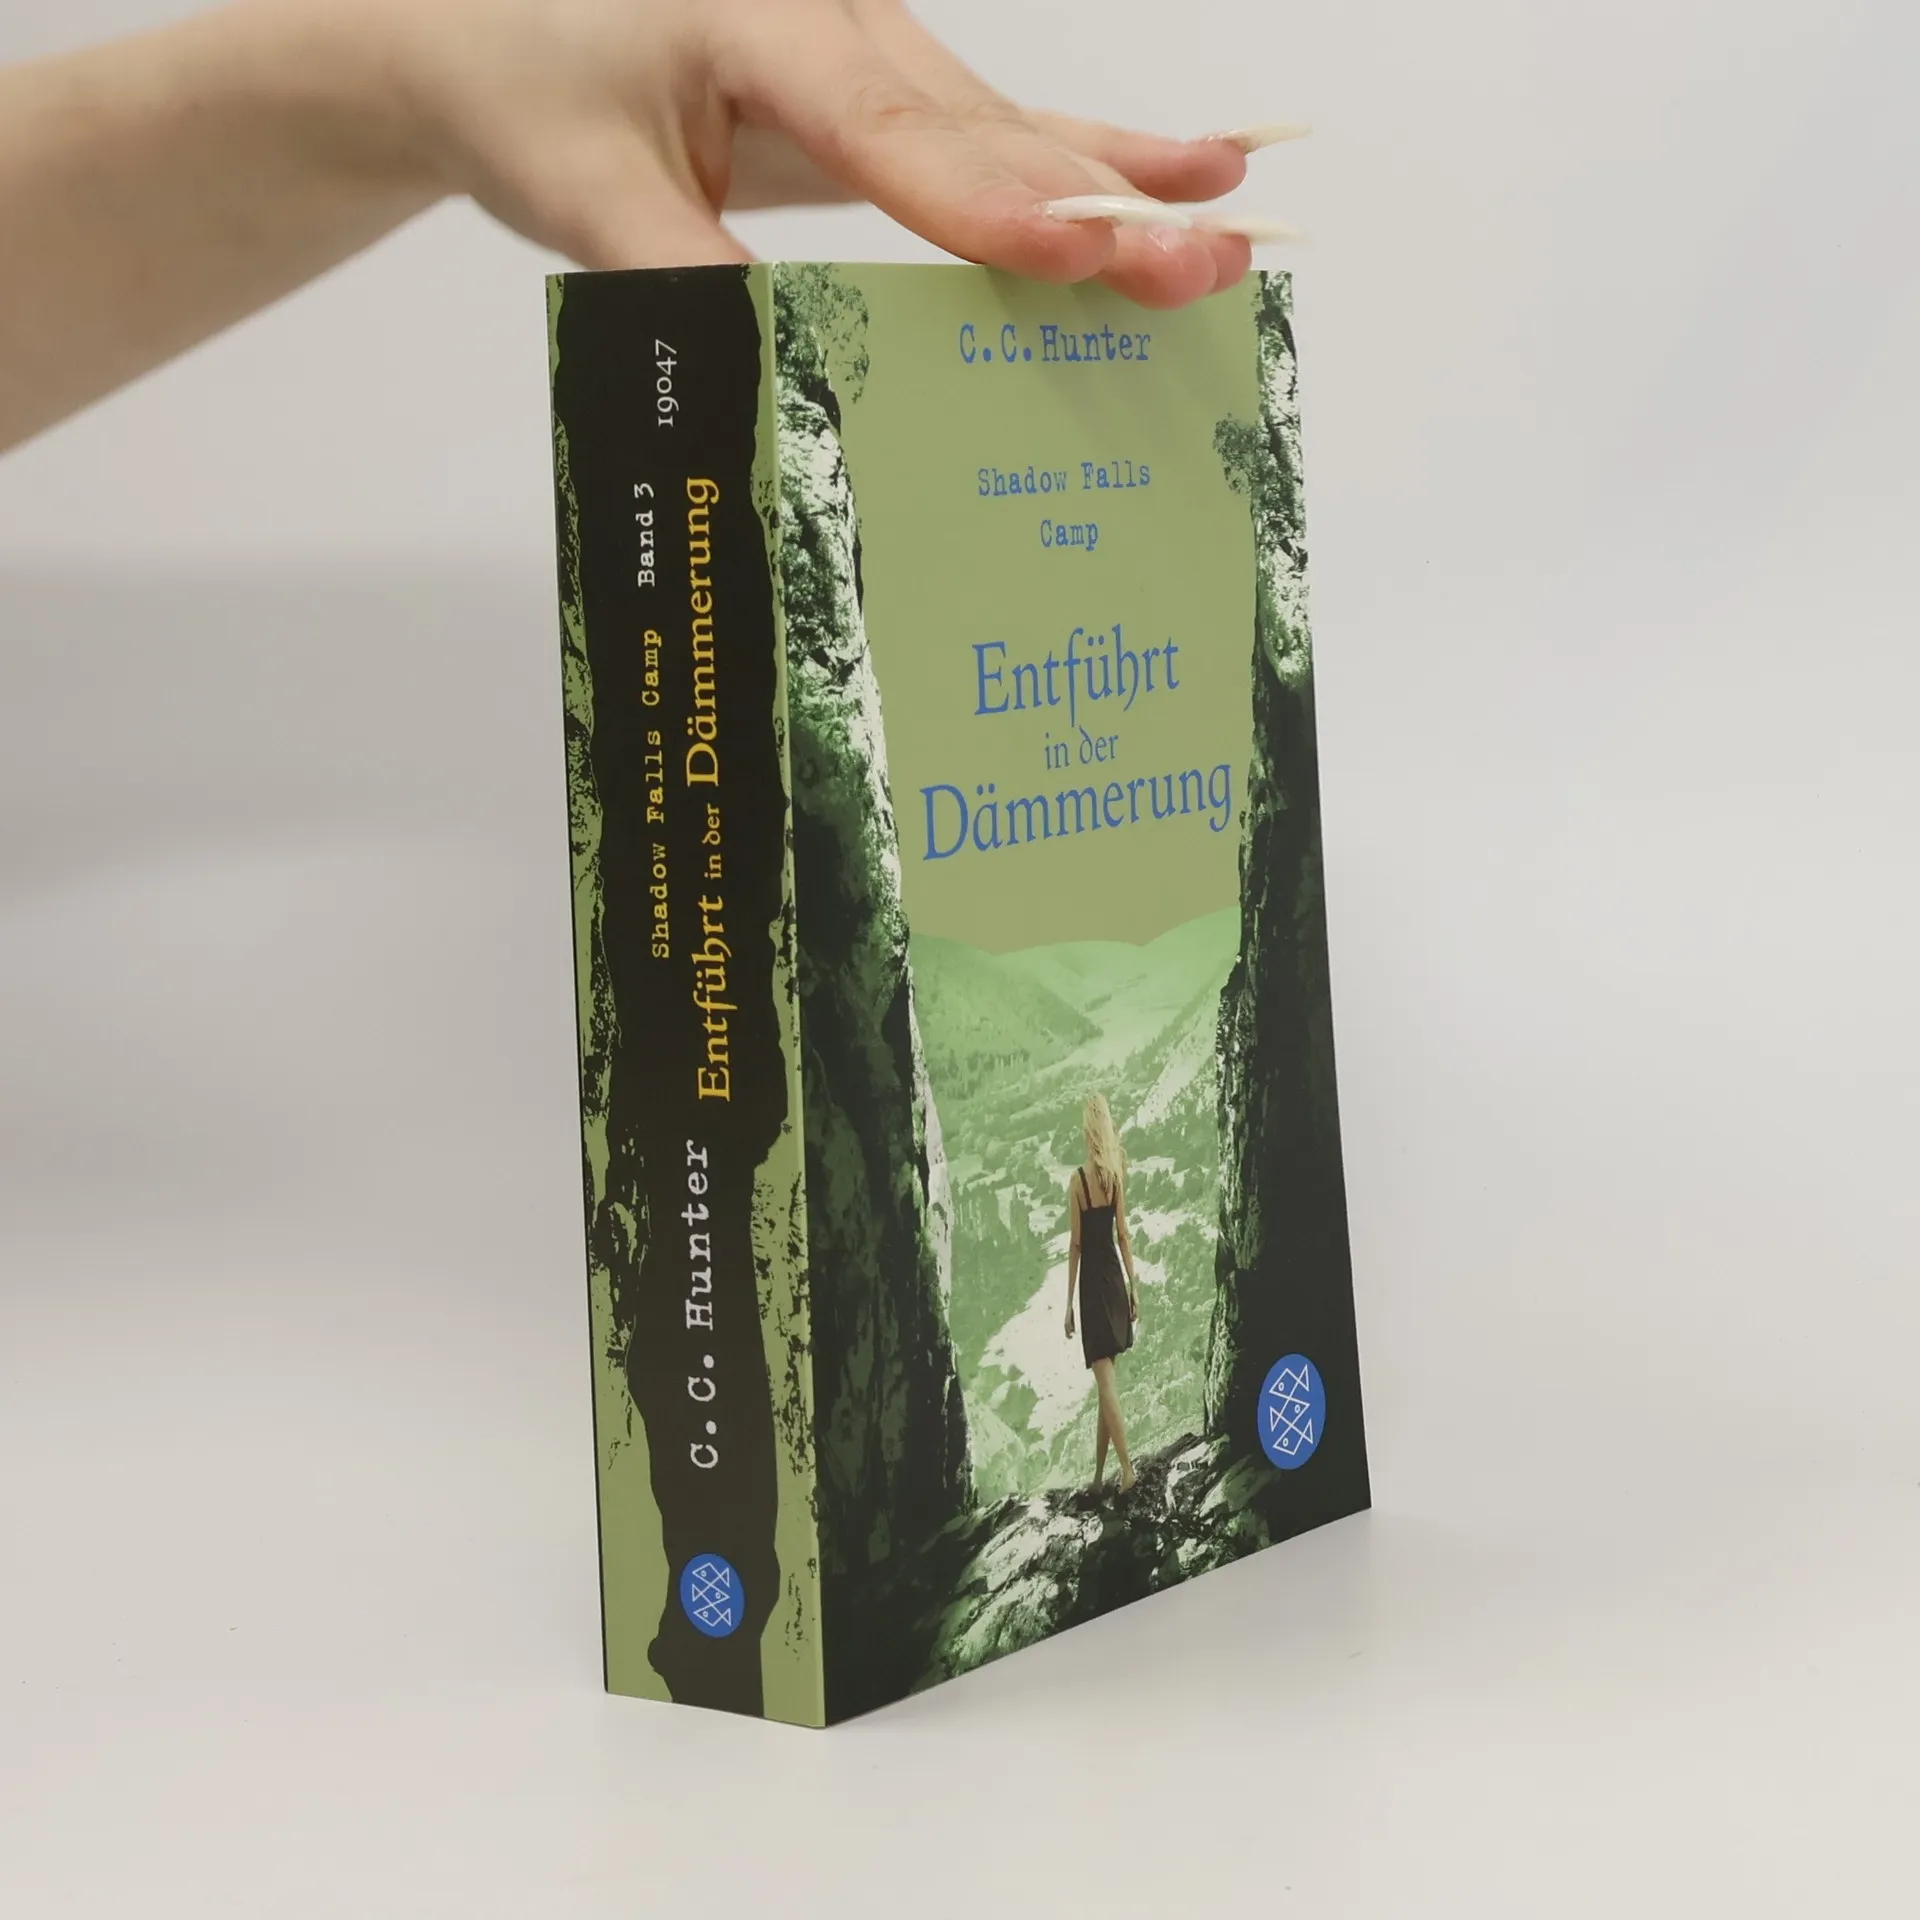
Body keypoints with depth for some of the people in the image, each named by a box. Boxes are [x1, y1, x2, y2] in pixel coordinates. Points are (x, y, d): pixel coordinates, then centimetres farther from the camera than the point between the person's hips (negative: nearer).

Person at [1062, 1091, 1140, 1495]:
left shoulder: (1078, 1180, -13)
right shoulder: (1116, 1173, 1)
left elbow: (1075, 1244, -10)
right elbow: (1123, 1234, 6)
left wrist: (1069, 1303, -4)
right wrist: (1133, 1285, 13)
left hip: (1092, 1281, -6)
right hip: (1115, 1279, 6)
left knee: (1105, 1380, -8)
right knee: (1104, 1379, 11)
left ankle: (1126, 1466, -17)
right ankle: (1099, 1472, 15)